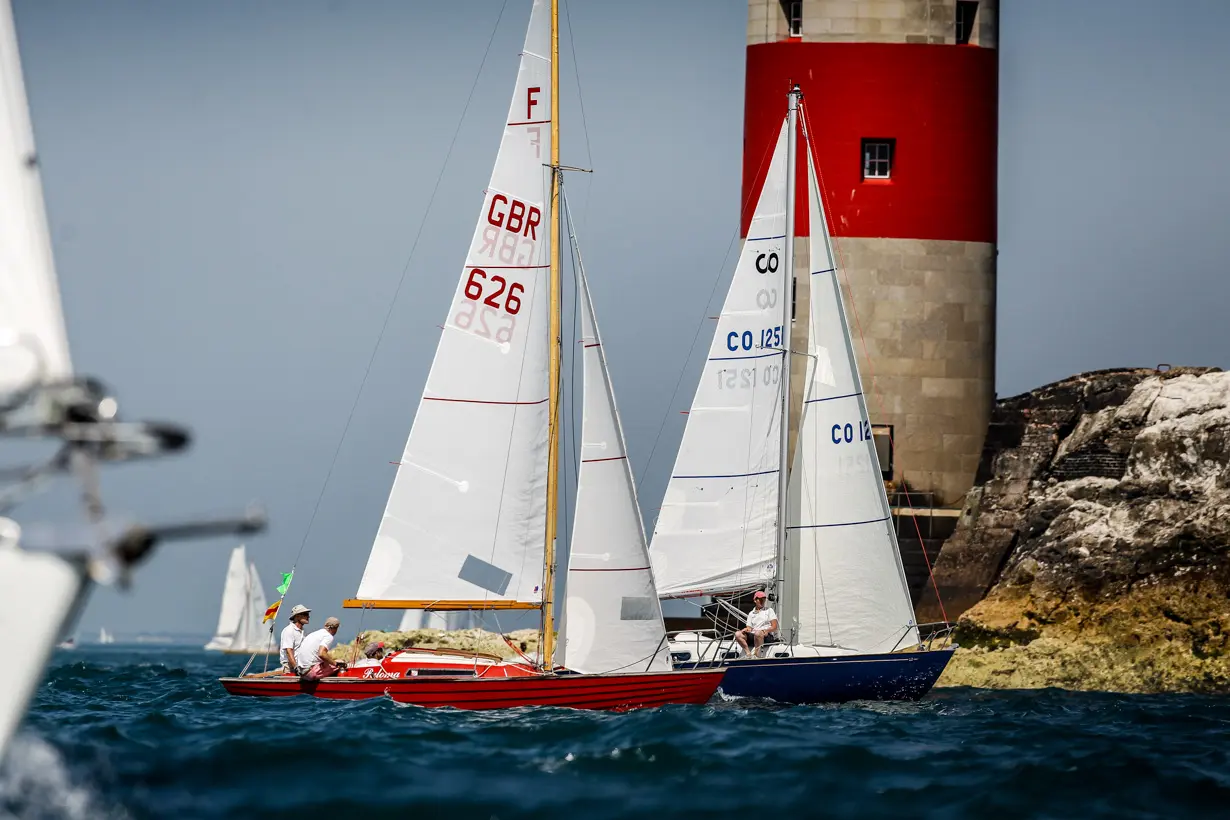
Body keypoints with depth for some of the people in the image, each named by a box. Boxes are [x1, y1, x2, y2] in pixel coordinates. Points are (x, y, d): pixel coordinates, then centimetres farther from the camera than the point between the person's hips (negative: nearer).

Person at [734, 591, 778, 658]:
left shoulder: (769, 610, 14)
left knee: (758, 633, -40)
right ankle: (748, 654, -30)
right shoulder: (751, 614, 23)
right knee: (737, 634, -21)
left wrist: (767, 630, -17)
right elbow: (749, 628, 16)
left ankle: (756, 654, -37)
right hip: (753, 636, 4)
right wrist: (747, 630, -10)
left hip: (767, 636, -4)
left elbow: (774, 627, 5)